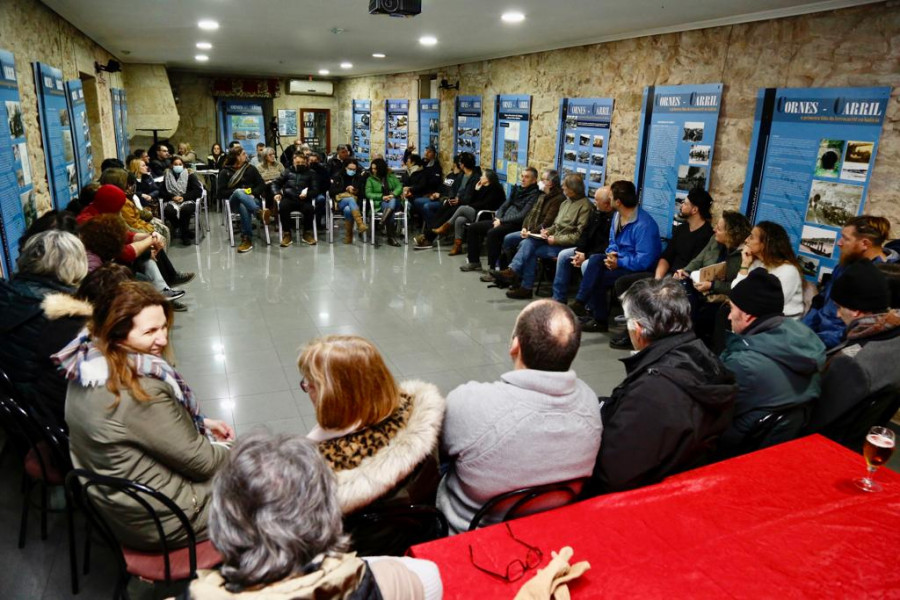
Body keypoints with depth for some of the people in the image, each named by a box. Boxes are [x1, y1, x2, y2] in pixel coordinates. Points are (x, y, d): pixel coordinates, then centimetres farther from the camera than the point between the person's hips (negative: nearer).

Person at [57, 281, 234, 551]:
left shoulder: (89, 365, -6)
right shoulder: (141, 391, -34)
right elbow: (199, 461, -22)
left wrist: (200, 423, 6)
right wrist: (231, 450, -3)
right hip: (159, 519, -8)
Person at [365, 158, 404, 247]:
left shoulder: (391, 176, 16)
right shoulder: (370, 179, 12)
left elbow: (399, 187, 4)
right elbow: (368, 193, -1)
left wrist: (393, 194, -17)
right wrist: (382, 197, -14)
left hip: (394, 201, 2)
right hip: (380, 203, -2)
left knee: (392, 200, -36)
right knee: (390, 210, -35)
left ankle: (386, 214, -62)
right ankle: (391, 236, -42)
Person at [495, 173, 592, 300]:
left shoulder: (584, 205, -9)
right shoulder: (566, 202, 17)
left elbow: (579, 235, -15)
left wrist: (556, 239, -18)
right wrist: (547, 231, 1)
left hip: (566, 245, -8)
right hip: (554, 239, 8)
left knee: (531, 252, -21)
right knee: (528, 242, -18)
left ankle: (526, 288, -14)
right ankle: (512, 272, -27)